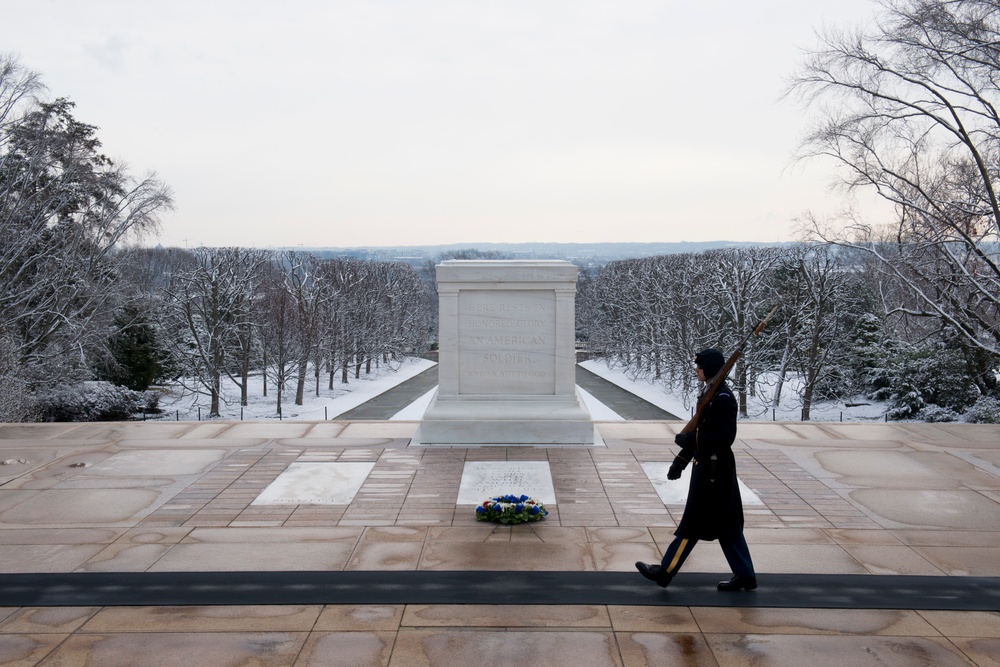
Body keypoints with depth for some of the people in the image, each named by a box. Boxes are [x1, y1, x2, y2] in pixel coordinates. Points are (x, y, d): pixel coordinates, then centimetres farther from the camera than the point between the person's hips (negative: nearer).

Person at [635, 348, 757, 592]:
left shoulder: (723, 398, -19)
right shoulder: (711, 394, 11)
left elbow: (725, 437, -24)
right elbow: (701, 432, 17)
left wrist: (688, 439, -20)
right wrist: (680, 462, 16)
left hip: (713, 471, -10)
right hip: (709, 467, 10)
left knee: (693, 523, 0)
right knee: (726, 525, 14)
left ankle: (666, 572, 9)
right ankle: (745, 576, 22)